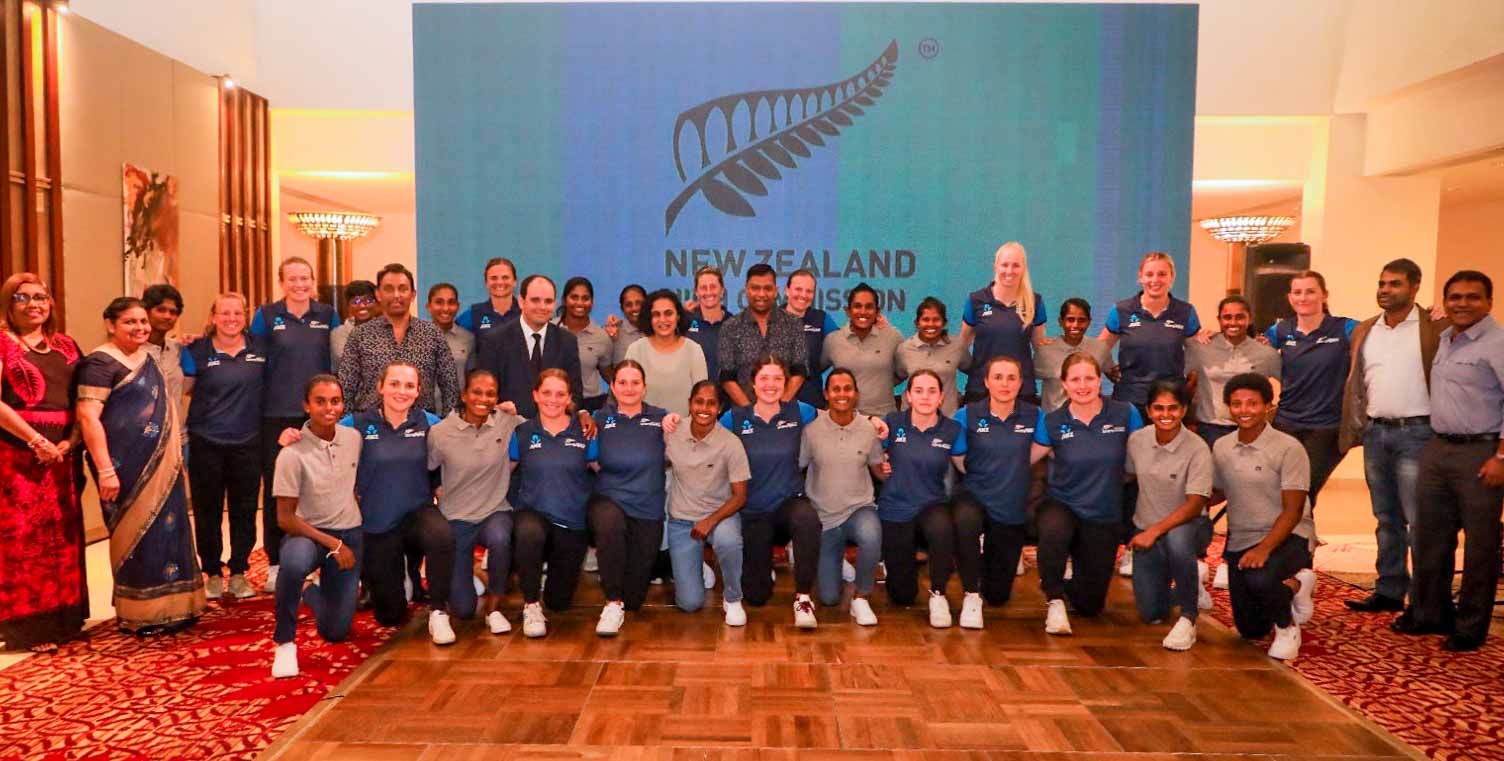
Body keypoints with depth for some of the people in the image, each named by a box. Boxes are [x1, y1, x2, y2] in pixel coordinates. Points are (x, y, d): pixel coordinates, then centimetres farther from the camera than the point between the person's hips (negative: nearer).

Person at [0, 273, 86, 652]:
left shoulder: (66, 346, 14)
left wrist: (72, 440, -7)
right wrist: (37, 441, -15)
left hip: (61, 453, 5)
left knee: (63, 535, 8)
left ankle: (63, 617, 17)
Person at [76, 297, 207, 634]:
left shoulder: (147, 359, 14)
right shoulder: (101, 362, -10)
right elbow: (88, 416, -18)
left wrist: (174, 457, 19)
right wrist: (105, 470, -23)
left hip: (160, 465, 8)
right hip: (126, 466, -8)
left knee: (168, 531, 11)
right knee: (137, 534, 0)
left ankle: (170, 607, 23)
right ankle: (139, 615, 12)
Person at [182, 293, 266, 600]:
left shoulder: (258, 347, 3)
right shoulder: (197, 350, -2)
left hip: (247, 444, 1)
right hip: (205, 444, -1)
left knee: (244, 510, 7)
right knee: (208, 511, 6)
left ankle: (238, 573, 20)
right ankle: (213, 573, 21)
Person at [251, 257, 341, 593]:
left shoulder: (327, 315, 6)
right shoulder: (267, 315, 1)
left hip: (318, 414, 1)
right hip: (277, 414, -1)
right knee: (276, 489, 4)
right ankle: (275, 564, 14)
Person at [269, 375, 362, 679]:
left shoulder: (353, 438, -3)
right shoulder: (293, 454, -18)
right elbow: (286, 518, -15)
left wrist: (347, 543, 12)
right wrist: (333, 544, -19)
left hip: (350, 534, 4)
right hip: (308, 533, -4)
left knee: (336, 631, 3)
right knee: (294, 562, -42)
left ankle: (312, 591, 39)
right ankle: (284, 642, -18)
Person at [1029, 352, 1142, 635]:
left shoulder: (1125, 414, -8)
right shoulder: (1052, 422, -8)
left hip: (1105, 516, 2)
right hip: (1061, 505, -1)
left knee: (1090, 605, 8)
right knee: (1053, 532, -40)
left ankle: (1064, 586, 44)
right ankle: (1055, 600, -16)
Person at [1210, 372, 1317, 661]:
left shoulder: (1288, 449, -13)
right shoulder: (1221, 447, 3)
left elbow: (1293, 511, -16)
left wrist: (1264, 548, -28)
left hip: (1286, 538, -5)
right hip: (1240, 541, 5)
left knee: (1259, 580, -37)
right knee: (1250, 630, 8)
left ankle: (1287, 627, -4)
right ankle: (1291, 588, 34)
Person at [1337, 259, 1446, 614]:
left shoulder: (1436, 328, -5)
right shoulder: (1364, 330, 12)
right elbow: (1355, 384, 15)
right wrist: (1351, 430, 8)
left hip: (1414, 433, -5)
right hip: (1375, 432, 6)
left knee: (1418, 521, -4)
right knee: (1386, 519, 12)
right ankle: (1389, 591, 20)